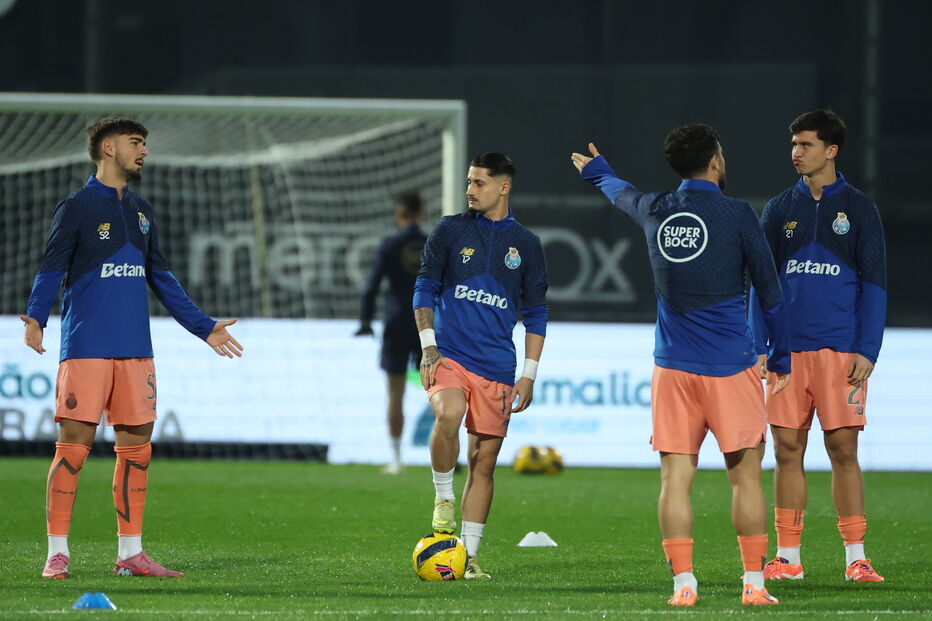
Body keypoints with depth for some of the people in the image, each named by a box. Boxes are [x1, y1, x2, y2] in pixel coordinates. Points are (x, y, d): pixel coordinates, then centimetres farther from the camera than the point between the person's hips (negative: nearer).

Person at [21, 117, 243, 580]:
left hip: (135, 350, 6)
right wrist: (35, 319, -23)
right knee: (74, 445, -8)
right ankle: (57, 554, -4)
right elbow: (51, 270, -6)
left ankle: (130, 554, 10)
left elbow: (160, 277, 24)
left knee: (136, 446, 4)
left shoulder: (141, 211, 17)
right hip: (86, 347, -6)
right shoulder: (76, 207, -2)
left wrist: (203, 327, 23)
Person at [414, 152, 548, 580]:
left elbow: (535, 313, 12)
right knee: (448, 414, -32)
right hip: (449, 355, -2)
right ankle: (444, 498, -10)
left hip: (496, 367, 2)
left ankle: (469, 556, 8)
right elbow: (425, 288, 7)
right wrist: (428, 347, -5)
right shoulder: (451, 231, 5)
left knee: (484, 460, 1)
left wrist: (529, 375, 6)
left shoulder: (526, 245, 8)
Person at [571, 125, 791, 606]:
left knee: (675, 479, 2)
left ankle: (683, 583, -4)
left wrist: (598, 171, 55)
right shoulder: (737, 215, -5)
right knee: (745, 477, 3)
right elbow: (769, 290, -1)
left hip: (672, 367, 3)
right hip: (730, 367, -3)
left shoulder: (655, 211, 6)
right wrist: (781, 358, 10)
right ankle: (754, 583, 2)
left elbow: (621, 193, 32)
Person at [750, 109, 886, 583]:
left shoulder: (859, 209, 3)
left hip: (841, 350, -3)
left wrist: (867, 352, -7)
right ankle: (788, 558, 7)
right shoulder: (780, 209, 10)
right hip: (789, 349, 3)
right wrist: (759, 346, 2)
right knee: (788, 451, 2)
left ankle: (855, 557, 1)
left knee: (843, 450, -3)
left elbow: (874, 284, 1)